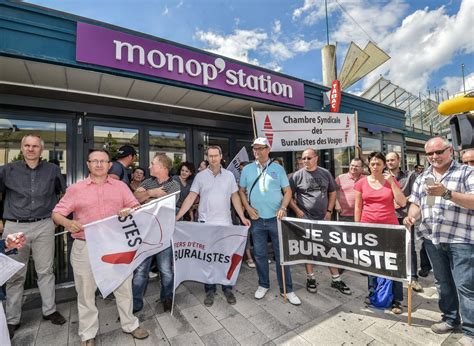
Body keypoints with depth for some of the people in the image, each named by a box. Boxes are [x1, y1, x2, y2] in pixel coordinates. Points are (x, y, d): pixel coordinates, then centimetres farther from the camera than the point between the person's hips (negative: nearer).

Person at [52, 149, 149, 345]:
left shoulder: (120, 186, 6)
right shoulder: (76, 189, 3)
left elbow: (137, 207, 4)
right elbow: (56, 214, 2)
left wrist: (129, 211, -19)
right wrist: (67, 222, -19)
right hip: (86, 248, -1)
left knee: (124, 286, 13)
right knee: (86, 291, 13)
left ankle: (129, 324, 33)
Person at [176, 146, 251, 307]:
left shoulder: (229, 175, 3)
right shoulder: (200, 176, -2)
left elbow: (235, 197, 6)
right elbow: (191, 198, -4)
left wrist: (243, 217, 1)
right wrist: (177, 217, -11)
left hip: (225, 224, 1)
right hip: (205, 224, -1)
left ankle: (227, 289, 29)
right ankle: (210, 290, 28)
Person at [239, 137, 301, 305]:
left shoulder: (278, 168, 0)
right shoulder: (247, 169, 5)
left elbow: (288, 191, 2)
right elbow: (241, 191, 10)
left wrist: (283, 207, -13)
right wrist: (248, 207, -4)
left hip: (276, 218, -1)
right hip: (257, 219, 2)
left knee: (281, 254, 7)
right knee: (259, 254, 14)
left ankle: (287, 289, 23)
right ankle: (263, 285, 34)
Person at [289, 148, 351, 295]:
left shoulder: (325, 173, 4)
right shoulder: (297, 175, -6)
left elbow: (332, 192, 12)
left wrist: (329, 211, 3)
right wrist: (297, 210, -10)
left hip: (323, 218, 3)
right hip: (305, 218, -3)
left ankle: (336, 279, 26)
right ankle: (310, 278, 25)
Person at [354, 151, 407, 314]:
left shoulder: (391, 181, 3)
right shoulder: (362, 182, 1)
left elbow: (402, 203, -6)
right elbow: (358, 207, 4)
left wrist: (391, 182, -11)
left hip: (390, 227, 0)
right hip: (368, 227, 1)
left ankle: (397, 300, 19)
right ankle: (373, 294, 29)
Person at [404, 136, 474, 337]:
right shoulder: (422, 178, 12)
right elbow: (416, 203, 13)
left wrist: (446, 193, -24)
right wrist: (412, 216, -6)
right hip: (432, 238, 5)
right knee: (442, 282, 17)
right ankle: (450, 318, 32)